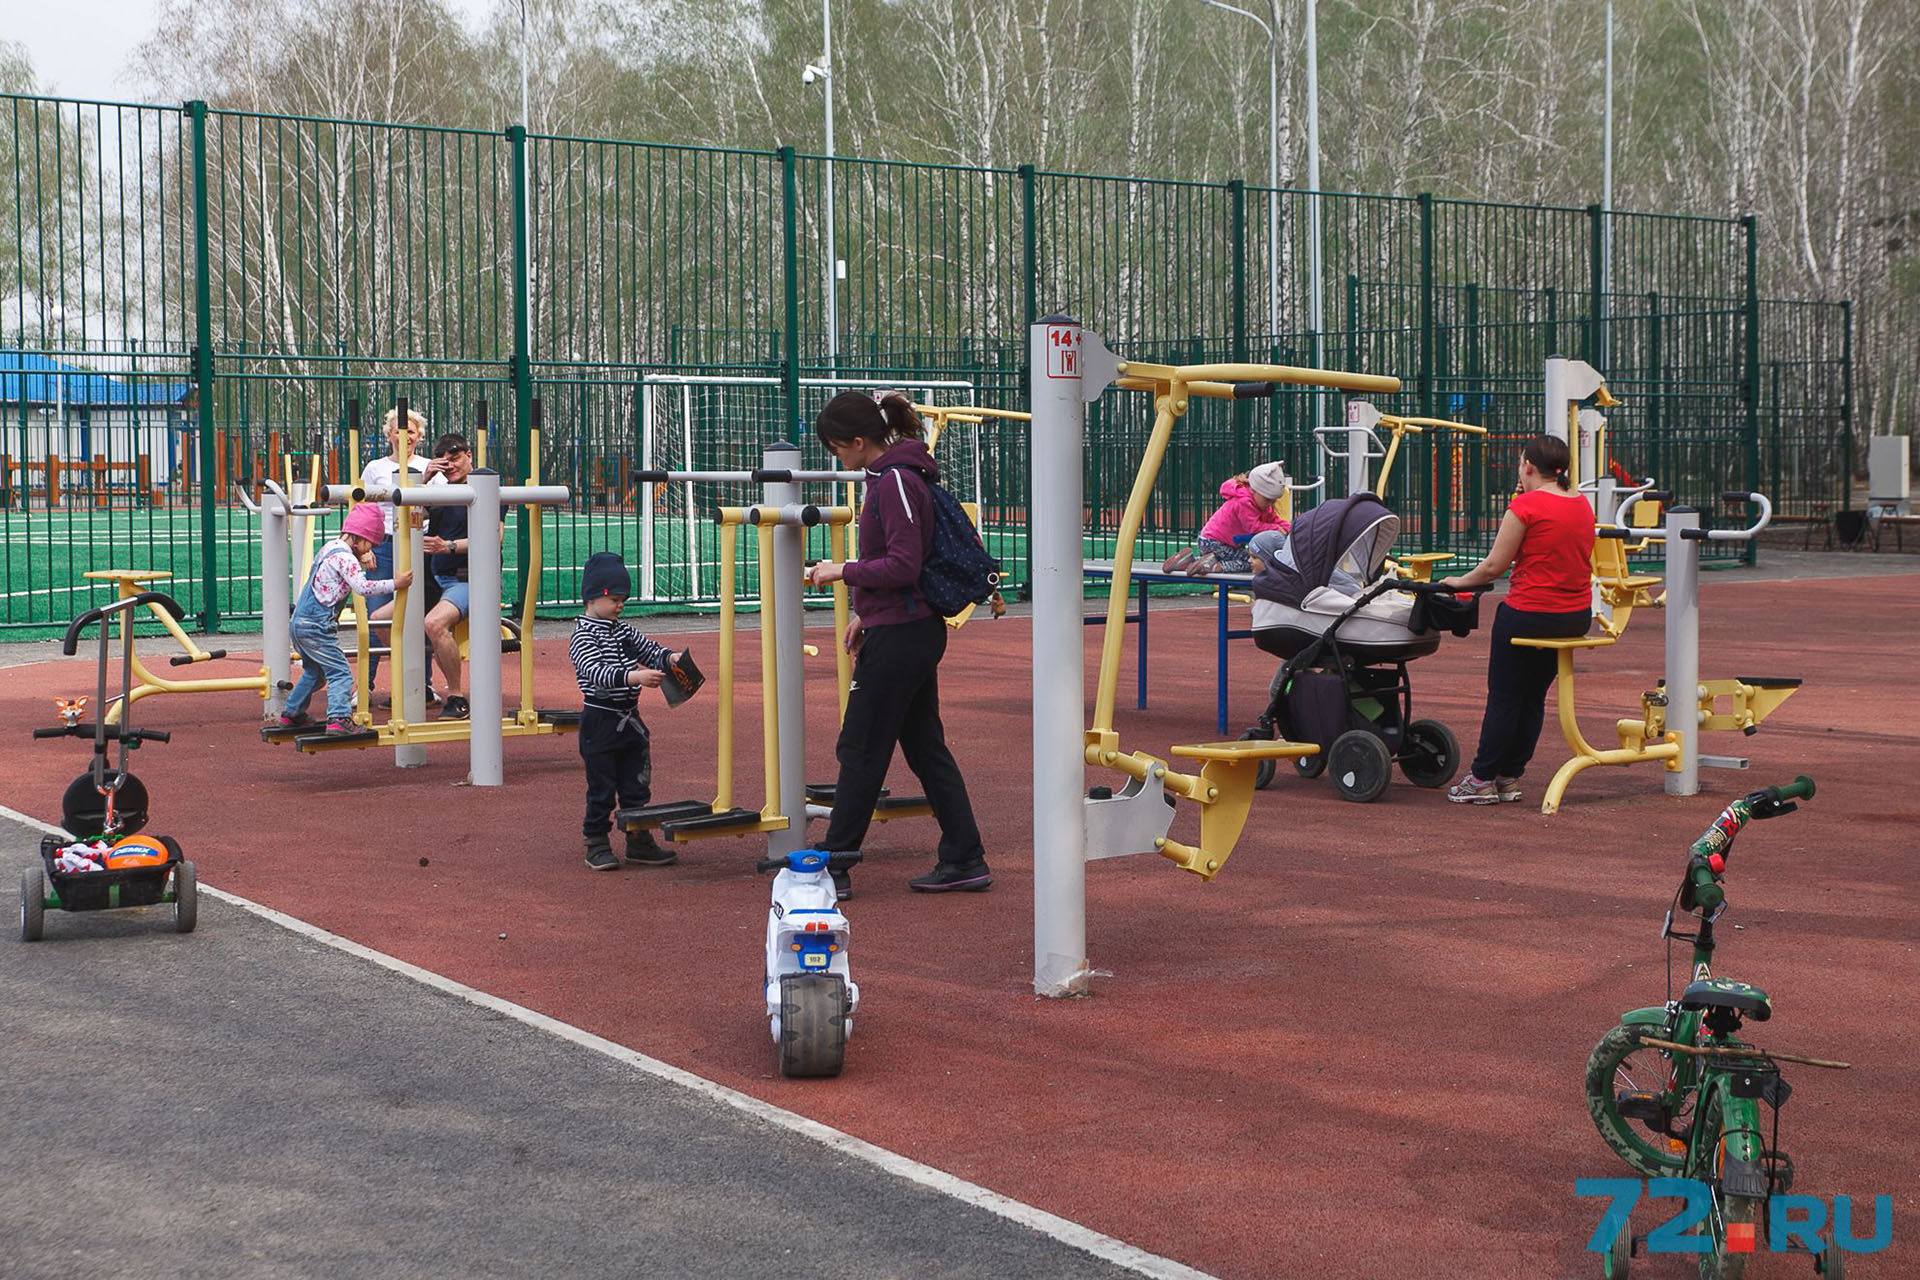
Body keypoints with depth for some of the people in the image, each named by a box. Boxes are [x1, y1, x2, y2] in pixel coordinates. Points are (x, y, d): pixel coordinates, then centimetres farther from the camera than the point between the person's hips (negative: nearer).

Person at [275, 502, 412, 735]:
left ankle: (291, 714, 37)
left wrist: (361, 561, 9)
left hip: (300, 621, 10)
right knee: (340, 672, -13)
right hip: (317, 625, -10)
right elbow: (362, 587, -25)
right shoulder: (344, 557, -16)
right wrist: (395, 584, -23)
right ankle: (339, 718, -27)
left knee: (314, 672, 26)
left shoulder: (330, 548, 15)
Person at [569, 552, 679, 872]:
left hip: (629, 719, 7)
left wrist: (671, 659, -9)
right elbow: (596, 672, -27)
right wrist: (635, 676, -41)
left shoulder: (622, 630, 11)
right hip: (600, 722, -7)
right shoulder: (583, 636, -13)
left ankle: (639, 842, 21)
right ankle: (597, 844, 12)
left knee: (636, 786, 12)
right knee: (601, 789, 1)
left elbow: (651, 650, 14)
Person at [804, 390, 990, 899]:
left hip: (898, 637, -10)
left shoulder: (896, 482, -18)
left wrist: (844, 571, -14)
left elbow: (903, 566, -23)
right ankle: (965, 861, 15)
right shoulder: (890, 475, 13)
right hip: (913, 630, 10)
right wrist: (863, 612, 19)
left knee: (861, 750, -1)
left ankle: (832, 867, 7)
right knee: (926, 748, 12)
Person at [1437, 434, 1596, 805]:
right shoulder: (1582, 505, 7)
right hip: (1577, 617, 7)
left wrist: (1459, 582, 5)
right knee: (1533, 696, 16)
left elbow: (1494, 566, -13)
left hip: (1530, 614, -7)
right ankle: (1509, 778, 21)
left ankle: (1483, 780, 12)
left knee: (1504, 697, 5)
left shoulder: (1526, 506, -15)